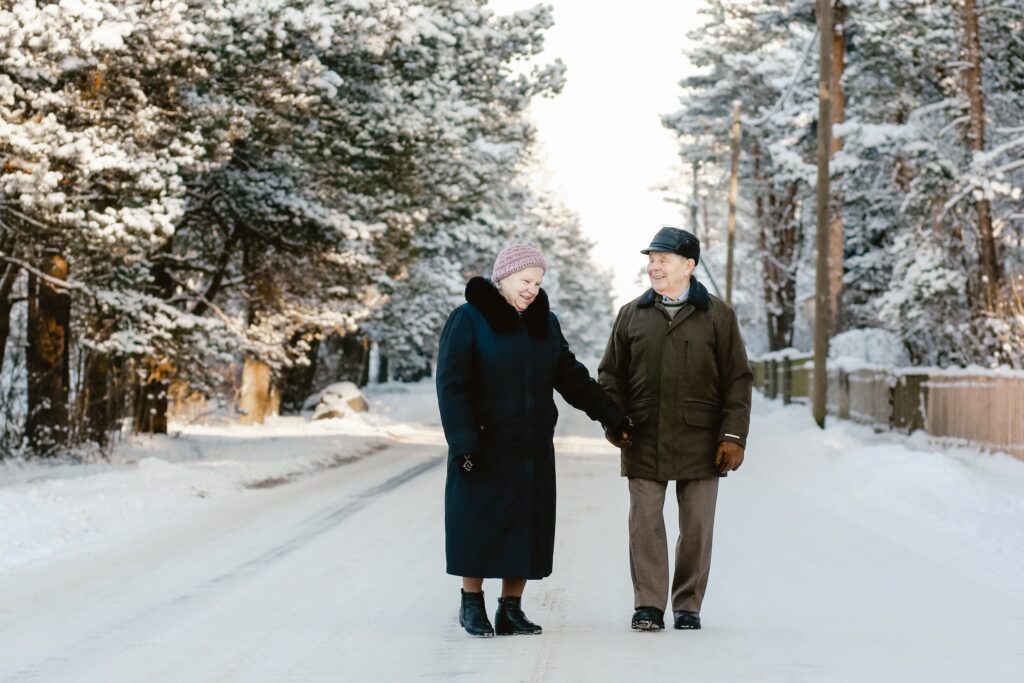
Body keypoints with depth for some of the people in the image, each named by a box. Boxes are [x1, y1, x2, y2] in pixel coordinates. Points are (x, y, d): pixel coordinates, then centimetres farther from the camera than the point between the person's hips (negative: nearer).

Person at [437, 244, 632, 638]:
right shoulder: (468, 320, -7)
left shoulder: (545, 324, 11)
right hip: (484, 450, -5)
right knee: (479, 527, 0)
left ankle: (511, 611, 11)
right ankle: (472, 605, 15)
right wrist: (463, 443, -18)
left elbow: (572, 378, 14)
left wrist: (612, 417, 6)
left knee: (525, 528, 3)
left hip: (532, 451, 5)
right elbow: (451, 385, -11)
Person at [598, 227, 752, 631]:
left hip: (699, 441, -1)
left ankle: (688, 605, 15)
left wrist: (733, 435, -4)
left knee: (696, 526, 4)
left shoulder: (717, 317, 4)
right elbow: (611, 374, 15)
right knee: (645, 522, -2)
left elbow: (738, 381, 3)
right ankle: (648, 606, 5)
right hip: (643, 441, 1)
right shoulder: (631, 315, 10)